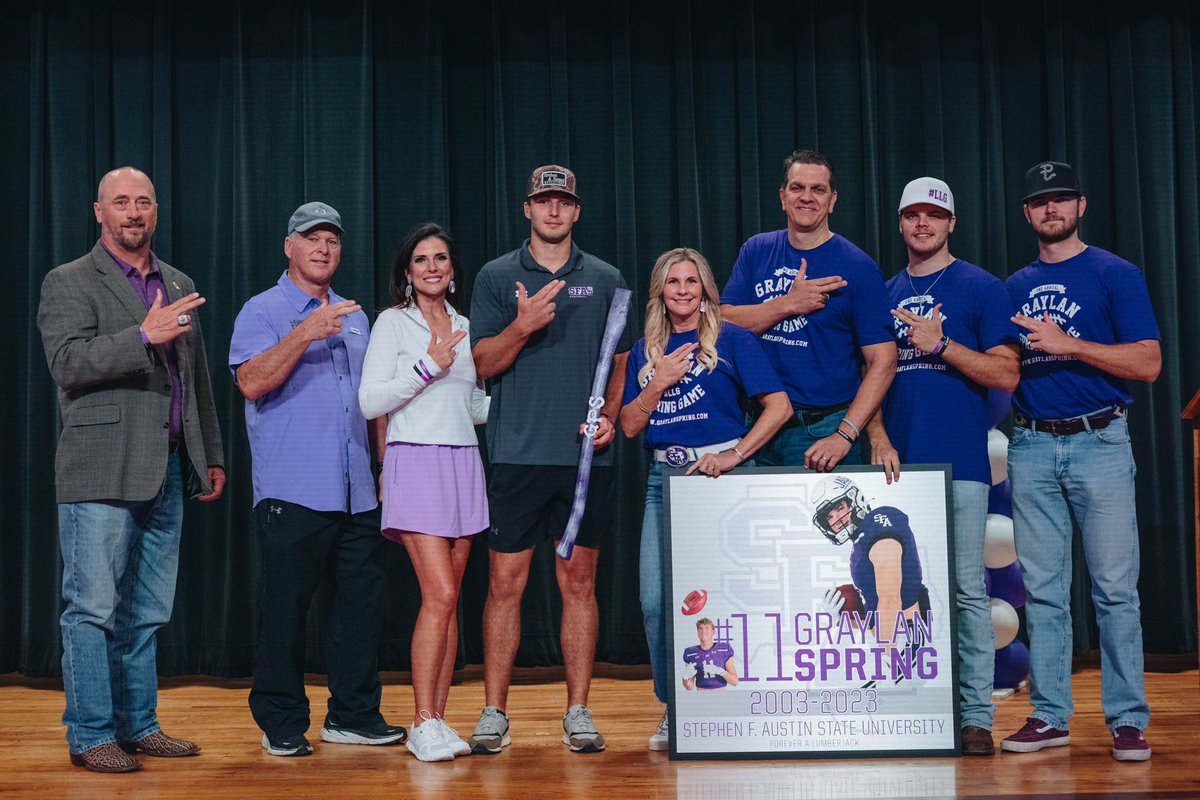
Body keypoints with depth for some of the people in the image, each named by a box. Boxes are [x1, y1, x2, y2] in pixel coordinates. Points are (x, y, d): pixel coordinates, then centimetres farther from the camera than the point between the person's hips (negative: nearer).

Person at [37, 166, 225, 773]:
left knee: (146, 613, 11)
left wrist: (212, 456, 19)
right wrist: (143, 335, -25)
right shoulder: (68, 283, 0)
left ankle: (138, 726, 20)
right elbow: (67, 363, -15)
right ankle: (90, 736, 6)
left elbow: (199, 378, 21)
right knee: (93, 609, -3)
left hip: (166, 472, 6)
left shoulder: (179, 285, 18)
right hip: (101, 472, -6)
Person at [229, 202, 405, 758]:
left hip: (356, 496, 6)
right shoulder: (264, 311, 1)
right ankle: (281, 723, 10)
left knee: (363, 598, 6)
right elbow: (251, 383, -15)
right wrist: (304, 335, -23)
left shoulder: (354, 317, 20)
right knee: (286, 606, -1)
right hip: (292, 493, -6)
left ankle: (354, 714, 17)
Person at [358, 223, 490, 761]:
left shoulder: (464, 327, 16)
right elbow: (370, 402, -7)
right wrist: (427, 368, -13)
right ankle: (424, 725, -7)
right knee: (440, 595, -14)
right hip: (416, 462, -5)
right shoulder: (393, 322, 0)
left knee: (449, 599, 4)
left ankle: (435, 721, 10)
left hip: (463, 464, 6)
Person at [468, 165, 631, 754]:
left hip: (588, 455, 1)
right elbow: (483, 363, 2)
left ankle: (578, 713, 13)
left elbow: (622, 360, 15)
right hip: (518, 455, -1)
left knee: (579, 582, 5)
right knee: (505, 581, 0)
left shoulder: (606, 280, 12)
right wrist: (522, 326, -16)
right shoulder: (497, 278, 7)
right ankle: (494, 712, 9)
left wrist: (611, 413, -2)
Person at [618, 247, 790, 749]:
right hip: (664, 478, 4)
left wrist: (735, 455, -13)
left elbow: (779, 406, -6)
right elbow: (630, 425, 10)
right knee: (656, 599, -2)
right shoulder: (645, 352, 14)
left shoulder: (732, 340, 1)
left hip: (719, 474, -4)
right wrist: (660, 383, -4)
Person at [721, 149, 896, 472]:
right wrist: (788, 304, -15)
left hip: (823, 431, -3)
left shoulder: (858, 266, -5)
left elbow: (882, 362, -11)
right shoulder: (756, 251, 7)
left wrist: (844, 435, -20)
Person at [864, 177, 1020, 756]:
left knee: (966, 588, -5)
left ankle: (976, 716, 2)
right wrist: (878, 439, -1)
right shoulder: (884, 295, 15)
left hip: (959, 462, -4)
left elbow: (1006, 376, -4)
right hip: (897, 462, 4)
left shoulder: (981, 288, 2)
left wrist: (940, 344, -13)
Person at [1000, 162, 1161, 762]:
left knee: (1115, 587, -4)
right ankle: (1049, 716, 14)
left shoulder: (1116, 275, 1)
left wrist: (1066, 343, -16)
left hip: (1099, 443, -4)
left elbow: (1148, 363, -7)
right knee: (1042, 590, 7)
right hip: (1031, 447, 4)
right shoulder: (1014, 288, 15)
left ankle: (1127, 719, 4)